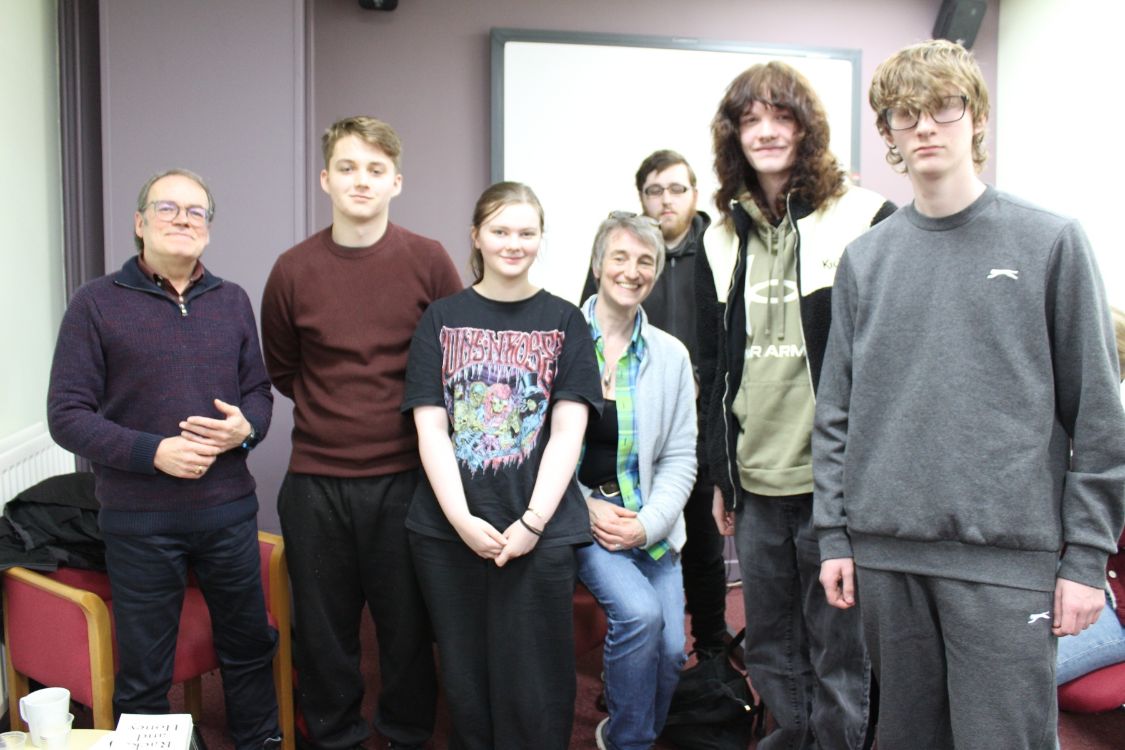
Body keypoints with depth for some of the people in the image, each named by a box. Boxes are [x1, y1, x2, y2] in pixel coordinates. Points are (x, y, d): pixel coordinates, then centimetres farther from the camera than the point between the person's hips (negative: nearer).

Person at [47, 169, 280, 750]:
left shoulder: (232, 302, 7)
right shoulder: (96, 303, -5)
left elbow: (259, 392, 12)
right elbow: (66, 416, -7)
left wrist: (246, 427, -11)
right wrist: (153, 452, -19)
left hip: (228, 509, 4)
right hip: (139, 520, -3)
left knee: (249, 645, 18)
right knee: (144, 673, 11)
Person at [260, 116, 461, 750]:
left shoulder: (429, 261, -3)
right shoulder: (293, 270, 1)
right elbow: (280, 370, 14)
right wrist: (331, 411, 6)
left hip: (404, 476, -1)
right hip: (316, 481, 2)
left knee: (407, 623, 11)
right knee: (324, 628, 12)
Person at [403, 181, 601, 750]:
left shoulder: (564, 321, 5)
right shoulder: (442, 318, 6)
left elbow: (567, 432, -2)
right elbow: (430, 429, 0)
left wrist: (533, 522, -12)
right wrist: (462, 521, -11)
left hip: (539, 531, -1)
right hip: (448, 531, 1)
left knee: (534, 688, 4)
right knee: (465, 680, 11)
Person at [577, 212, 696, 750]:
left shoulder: (670, 355, 5)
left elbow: (680, 457, 5)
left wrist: (648, 524, -9)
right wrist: (588, 506, -11)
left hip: (648, 523, 4)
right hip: (576, 517, -3)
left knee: (672, 649, -5)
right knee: (639, 611, -24)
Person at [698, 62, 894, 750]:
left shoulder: (864, 220, -5)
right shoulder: (723, 239, 11)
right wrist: (722, 477, 14)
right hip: (756, 485, 5)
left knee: (839, 655, 6)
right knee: (770, 652, 17)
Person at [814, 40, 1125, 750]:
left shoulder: (1051, 241, 0)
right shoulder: (865, 258, 9)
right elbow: (837, 409, 9)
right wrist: (835, 532, 5)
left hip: (1007, 556, -3)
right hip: (886, 554, 3)